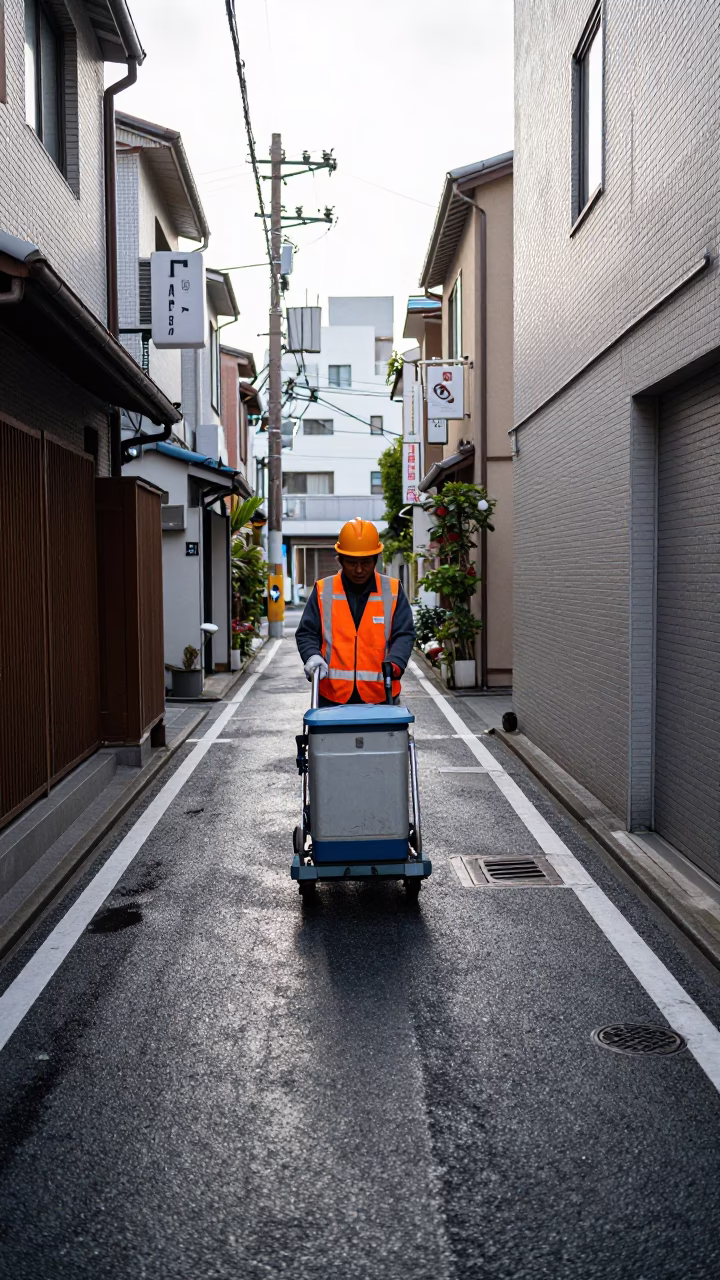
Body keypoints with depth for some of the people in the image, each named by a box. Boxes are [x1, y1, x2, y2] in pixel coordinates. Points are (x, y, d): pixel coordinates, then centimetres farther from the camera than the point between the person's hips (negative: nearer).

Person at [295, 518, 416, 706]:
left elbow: (404, 634, 0)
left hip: (381, 697, 0)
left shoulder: (392, 591, 4)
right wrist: (312, 656, -15)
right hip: (332, 697, 0)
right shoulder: (323, 591, 4)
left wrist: (394, 664, -20)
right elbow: (306, 633, 6)